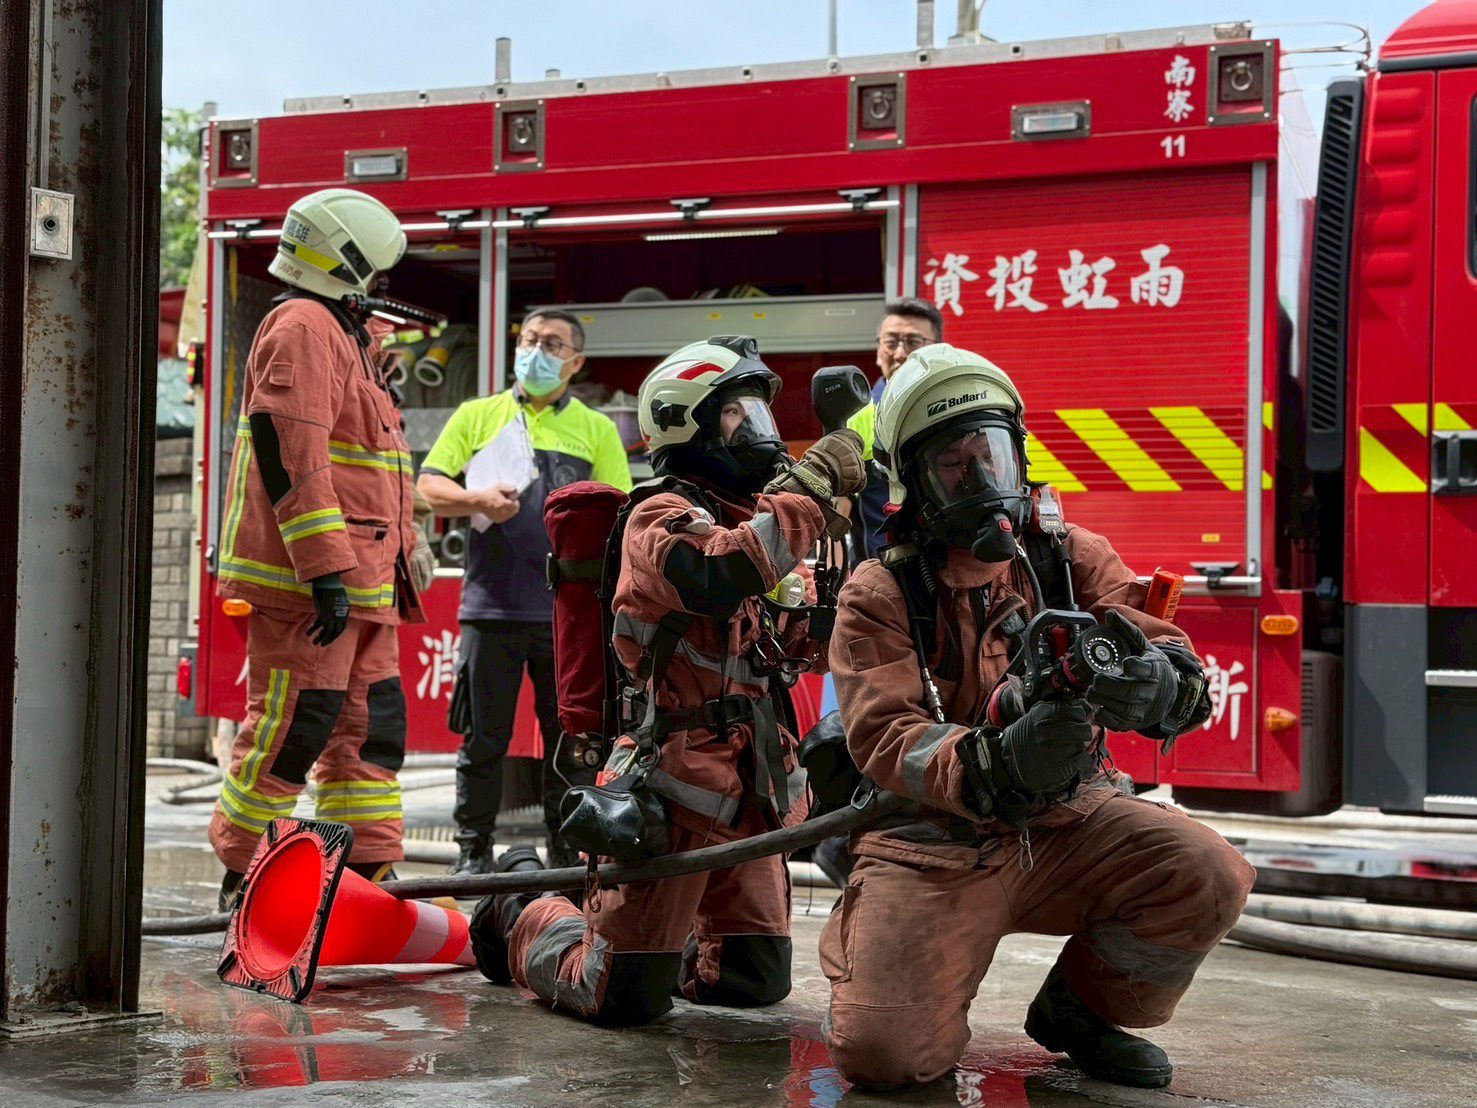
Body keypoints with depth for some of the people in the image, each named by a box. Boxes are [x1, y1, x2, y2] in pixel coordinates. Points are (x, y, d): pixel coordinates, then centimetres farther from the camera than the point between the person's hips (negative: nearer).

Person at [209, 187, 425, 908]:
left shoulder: (346, 334, 24)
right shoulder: (303, 328, -10)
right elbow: (291, 454, -21)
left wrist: (402, 550, 26)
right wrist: (326, 570, -25)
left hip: (356, 582, 11)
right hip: (307, 580, -10)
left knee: (371, 724, 10)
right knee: (293, 725, -7)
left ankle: (366, 874, 15)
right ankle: (244, 876, 4)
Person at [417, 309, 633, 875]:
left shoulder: (596, 429, 13)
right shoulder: (477, 416, 12)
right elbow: (428, 487, 6)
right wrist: (479, 500, -12)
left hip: (569, 609, 0)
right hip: (491, 603, 0)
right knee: (484, 738, 3)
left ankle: (567, 853, 12)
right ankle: (473, 851, 13)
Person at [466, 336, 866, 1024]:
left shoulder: (760, 520, 17)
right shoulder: (664, 516, -10)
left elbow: (808, 641, 14)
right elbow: (719, 576, -33)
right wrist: (811, 484, -26)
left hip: (748, 785, 8)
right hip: (674, 778, -8)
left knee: (757, 982, 14)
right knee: (627, 999, -5)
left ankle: (640, 935, 36)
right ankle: (520, 912, 22)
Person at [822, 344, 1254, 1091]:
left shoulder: (1071, 558, 3)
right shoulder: (879, 595, -5)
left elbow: (1167, 655, -11)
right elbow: (883, 737, -18)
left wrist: (1161, 686, -39)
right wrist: (996, 764, -40)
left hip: (1069, 820, 3)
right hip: (935, 840, -3)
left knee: (1209, 877, -23)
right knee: (881, 1052, -21)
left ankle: (1079, 1009, 7)